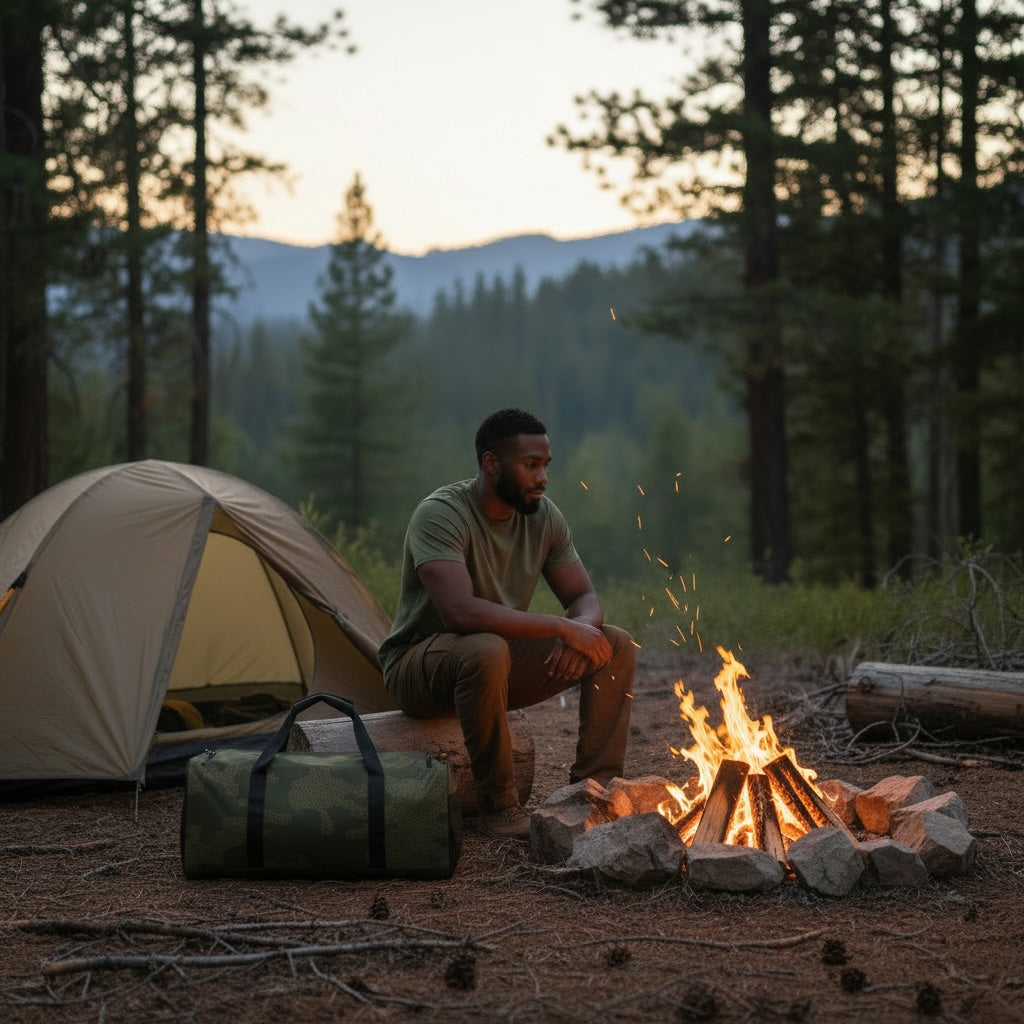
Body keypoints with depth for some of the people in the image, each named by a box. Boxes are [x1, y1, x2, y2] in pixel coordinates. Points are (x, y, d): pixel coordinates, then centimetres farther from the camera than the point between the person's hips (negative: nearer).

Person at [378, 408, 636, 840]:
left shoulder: (544, 517, -1)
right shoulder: (440, 515, -24)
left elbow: (586, 599, 1)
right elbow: (461, 611, -36)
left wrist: (580, 630, -25)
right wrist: (562, 627, -36)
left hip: (503, 659, 7)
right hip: (417, 667, -7)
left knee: (617, 645, -9)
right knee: (487, 650, -41)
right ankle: (497, 805, -25)